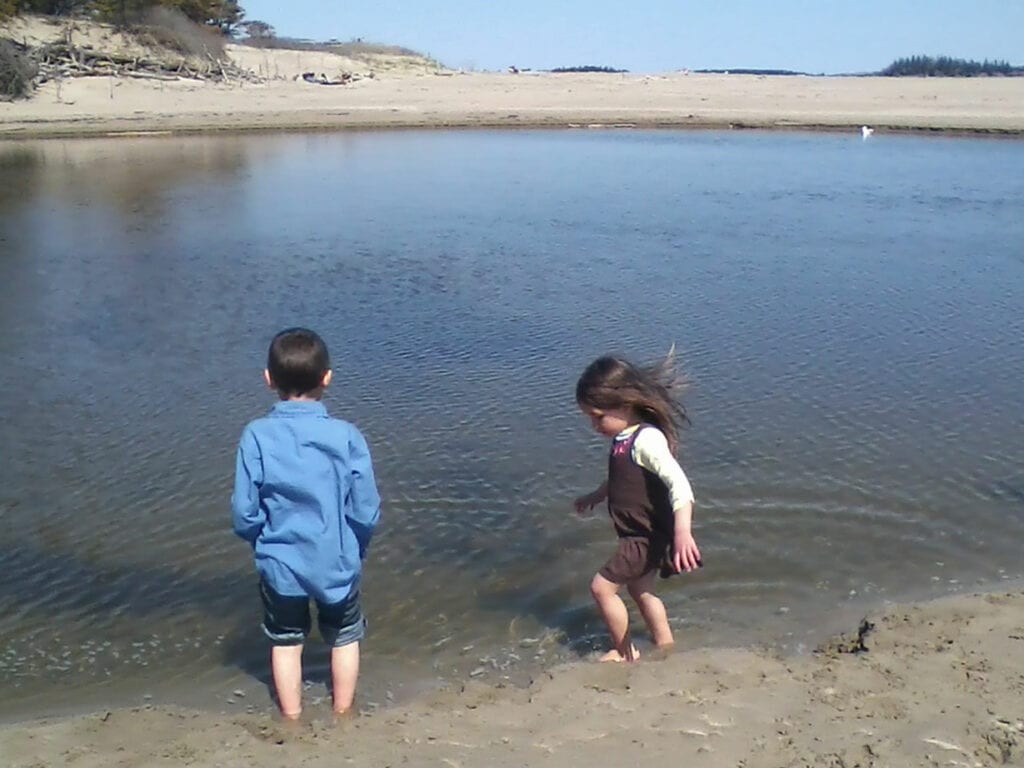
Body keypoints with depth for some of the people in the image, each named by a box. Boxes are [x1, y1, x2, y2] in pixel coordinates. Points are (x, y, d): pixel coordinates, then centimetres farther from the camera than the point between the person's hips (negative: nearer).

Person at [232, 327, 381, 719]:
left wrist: (265, 544, 9)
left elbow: (245, 513, -11)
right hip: (338, 563, 0)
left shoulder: (256, 436, -16)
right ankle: (342, 715, 37)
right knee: (344, 639, 23)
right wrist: (355, 550, 8)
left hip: (280, 565, 0)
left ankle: (292, 721, 35)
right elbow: (366, 511, -12)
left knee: (286, 643, 22)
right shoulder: (347, 436, -16)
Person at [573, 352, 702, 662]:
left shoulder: (647, 439, -26)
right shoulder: (625, 439, 3)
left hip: (647, 537, -10)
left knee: (601, 587, -3)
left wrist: (682, 533, -46)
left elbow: (678, 483, -36)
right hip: (639, 535, 10)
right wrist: (595, 497, 35)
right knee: (641, 589, 23)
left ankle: (624, 651, 15)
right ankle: (665, 647, 39)